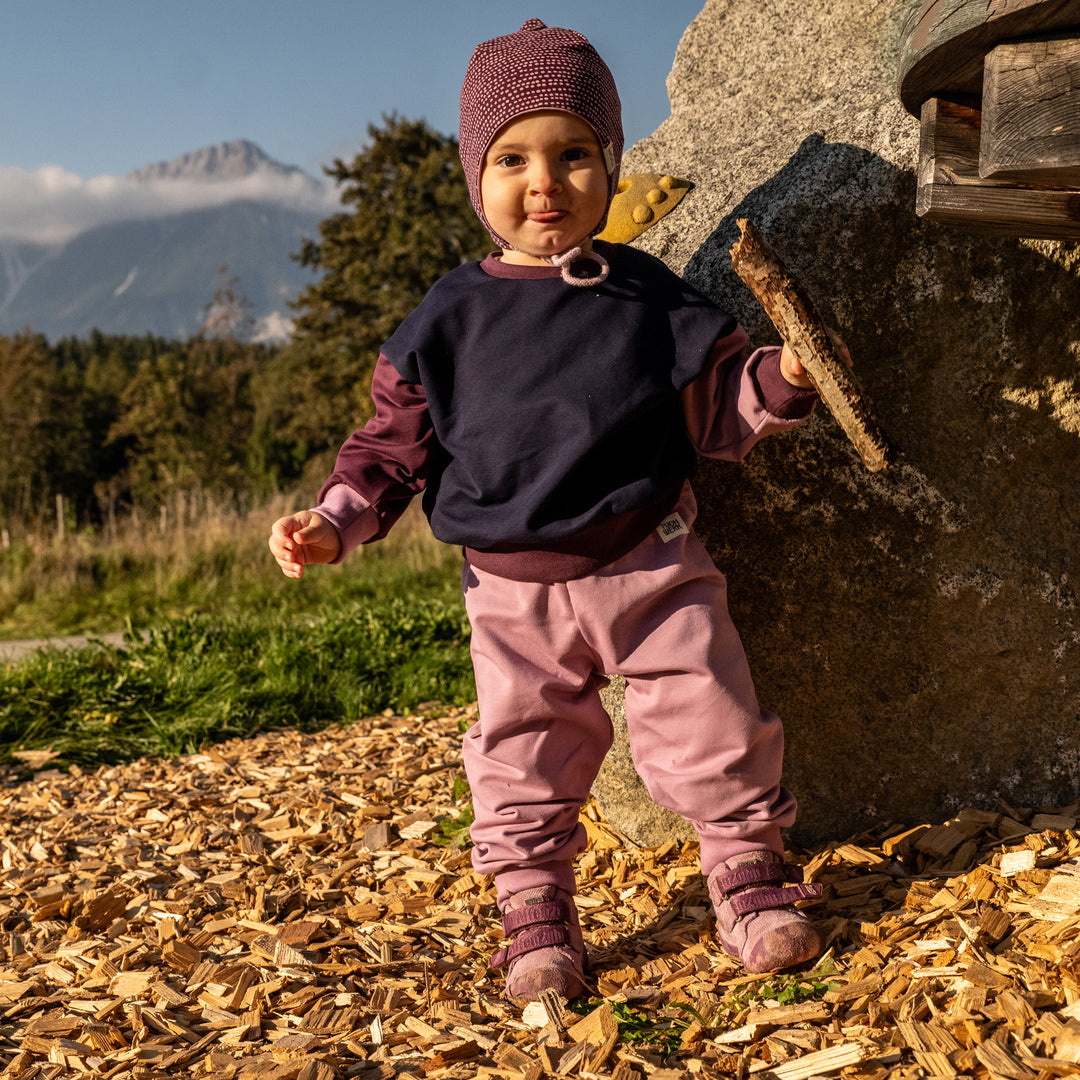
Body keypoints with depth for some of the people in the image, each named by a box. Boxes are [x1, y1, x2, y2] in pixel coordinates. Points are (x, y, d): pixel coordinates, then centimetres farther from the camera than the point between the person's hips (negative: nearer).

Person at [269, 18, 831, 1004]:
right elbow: (396, 442, 6)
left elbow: (721, 409, 4)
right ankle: (536, 917, 25)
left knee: (713, 730, 3)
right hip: (515, 593, 1)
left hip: (652, 566, 0)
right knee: (524, 761, 8)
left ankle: (753, 881, 25)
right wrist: (333, 523, -7)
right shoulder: (448, 321, -1)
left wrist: (781, 378, -15)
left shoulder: (647, 297, -1)